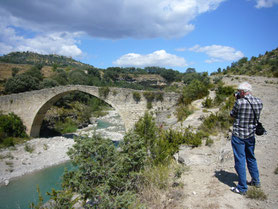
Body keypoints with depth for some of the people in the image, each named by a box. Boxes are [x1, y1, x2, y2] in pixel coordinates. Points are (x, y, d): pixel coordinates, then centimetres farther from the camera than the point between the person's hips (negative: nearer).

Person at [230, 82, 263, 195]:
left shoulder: (240, 102, -21)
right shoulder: (259, 102, -3)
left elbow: (232, 115, -6)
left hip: (238, 135, -6)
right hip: (251, 135, 6)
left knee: (240, 161, 3)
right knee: (251, 158, 24)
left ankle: (242, 188, 12)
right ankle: (256, 181, 39)